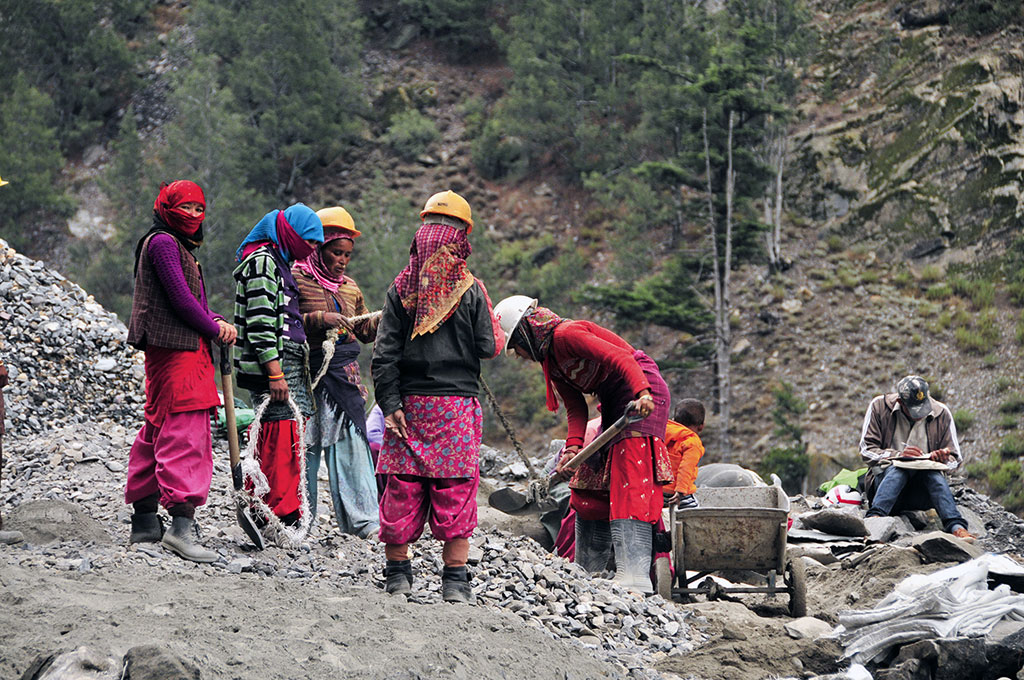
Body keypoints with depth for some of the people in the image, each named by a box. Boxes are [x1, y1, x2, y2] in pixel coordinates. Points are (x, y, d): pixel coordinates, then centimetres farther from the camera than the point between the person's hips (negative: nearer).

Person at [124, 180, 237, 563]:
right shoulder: (163, 242, -9)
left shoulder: (179, 246, 22)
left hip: (190, 350, 11)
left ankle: (144, 522, 18)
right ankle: (181, 523, -23)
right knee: (183, 432, -16)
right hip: (175, 349, -11)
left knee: (159, 430, 12)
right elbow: (181, 298, -16)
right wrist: (215, 330, -5)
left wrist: (217, 323, 2)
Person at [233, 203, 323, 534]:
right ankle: (280, 512, -10)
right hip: (272, 369, -10)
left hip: (290, 367, 10)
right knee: (281, 442, -11)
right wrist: (275, 372, -21)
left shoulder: (279, 262, 23)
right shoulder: (261, 260, -9)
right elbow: (260, 322, -17)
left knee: (286, 443, 9)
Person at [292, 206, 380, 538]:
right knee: (304, 444, -1)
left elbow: (366, 330, 24)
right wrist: (320, 320, -21)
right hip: (308, 373, -6)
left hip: (344, 374, 6)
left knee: (351, 442, 3)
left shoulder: (349, 287, 18)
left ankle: (362, 520, 4)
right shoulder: (296, 279, -5)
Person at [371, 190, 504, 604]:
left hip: (410, 403, 2)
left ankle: (397, 571, 12)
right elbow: (489, 348, -5)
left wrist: (390, 403, -3)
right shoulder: (470, 290, -5)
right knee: (455, 491, 2)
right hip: (458, 401, -2)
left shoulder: (402, 288, 1)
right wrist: (496, 329, 16)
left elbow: (385, 352, -3)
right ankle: (455, 580, 1)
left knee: (402, 488, 7)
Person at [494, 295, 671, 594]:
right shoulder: (550, 361, 12)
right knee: (590, 483, 9)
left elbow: (620, 357, -29)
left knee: (629, 481, -20)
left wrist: (642, 393, -45)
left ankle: (634, 576, -29)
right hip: (614, 404, 10)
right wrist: (573, 446, -12)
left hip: (643, 392, -10)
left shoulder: (566, 334, -17)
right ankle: (587, 571, 16)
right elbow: (576, 408, 6)